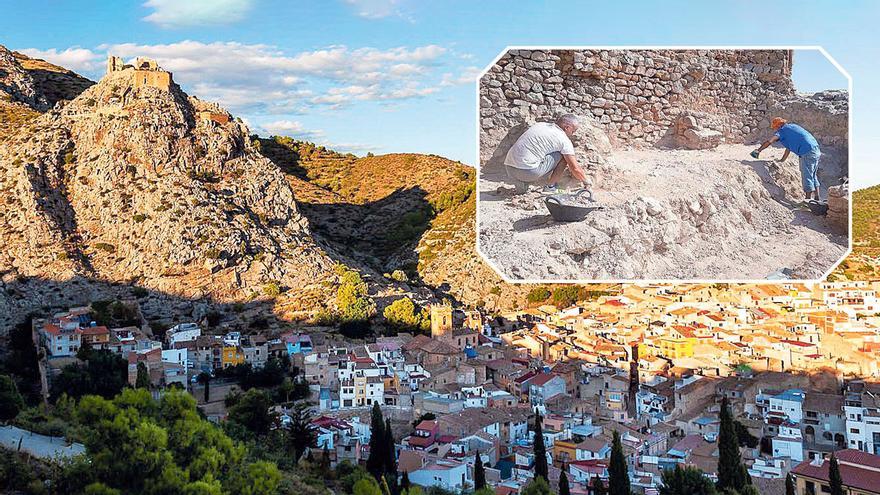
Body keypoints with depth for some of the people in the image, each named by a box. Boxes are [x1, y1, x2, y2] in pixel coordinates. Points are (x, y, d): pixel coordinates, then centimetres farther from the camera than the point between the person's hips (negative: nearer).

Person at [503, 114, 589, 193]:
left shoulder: (540, 125, 21)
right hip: (528, 172, -7)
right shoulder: (564, 140, 0)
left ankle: (521, 184, 17)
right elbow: (575, 169, 4)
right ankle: (550, 186, 14)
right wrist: (586, 182, 24)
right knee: (563, 156, 5)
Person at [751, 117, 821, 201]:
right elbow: (789, 147, 30)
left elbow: (769, 141, -11)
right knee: (813, 176, 17)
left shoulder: (782, 130, 0)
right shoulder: (791, 127, 25)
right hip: (816, 150, 9)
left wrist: (758, 151, -5)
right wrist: (782, 160, 33)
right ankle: (816, 198, 22)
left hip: (807, 153, -9)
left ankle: (809, 200, -3)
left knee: (807, 177, -4)